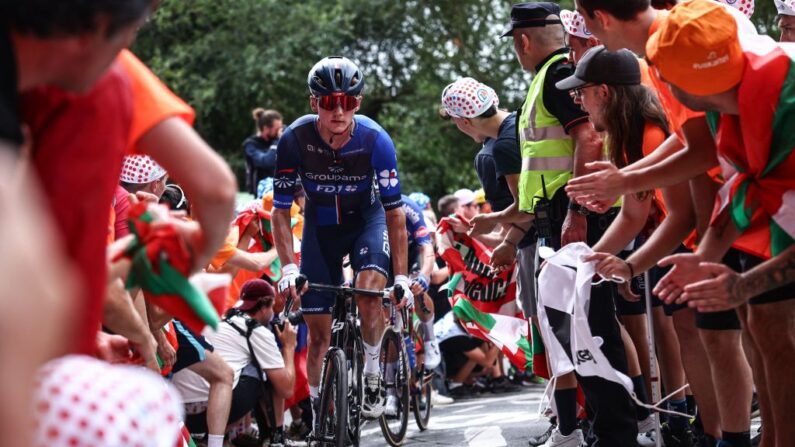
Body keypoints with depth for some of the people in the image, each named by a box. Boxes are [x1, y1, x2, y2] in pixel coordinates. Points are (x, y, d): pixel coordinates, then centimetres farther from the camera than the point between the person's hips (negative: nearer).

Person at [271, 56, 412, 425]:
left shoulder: (375, 139, -27)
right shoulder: (295, 139, -26)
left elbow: (394, 211, -22)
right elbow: (281, 211, -17)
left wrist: (401, 277, -26)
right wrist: (288, 269, -28)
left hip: (366, 219, -1)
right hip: (320, 225, 1)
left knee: (370, 288, -30)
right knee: (319, 331, -1)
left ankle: (372, 377, -7)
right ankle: (319, 413, 12)